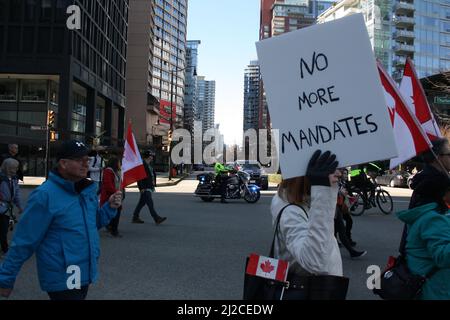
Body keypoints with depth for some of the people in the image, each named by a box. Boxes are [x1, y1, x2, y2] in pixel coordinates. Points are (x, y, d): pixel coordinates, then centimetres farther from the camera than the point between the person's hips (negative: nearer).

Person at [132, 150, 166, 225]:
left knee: (141, 203, 14)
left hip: (149, 187, 10)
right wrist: (141, 188, -21)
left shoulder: (149, 165, 16)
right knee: (150, 203, -9)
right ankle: (157, 219, -10)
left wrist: (153, 185, 16)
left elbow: (153, 175, 23)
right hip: (145, 188, -10)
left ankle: (135, 218, 22)